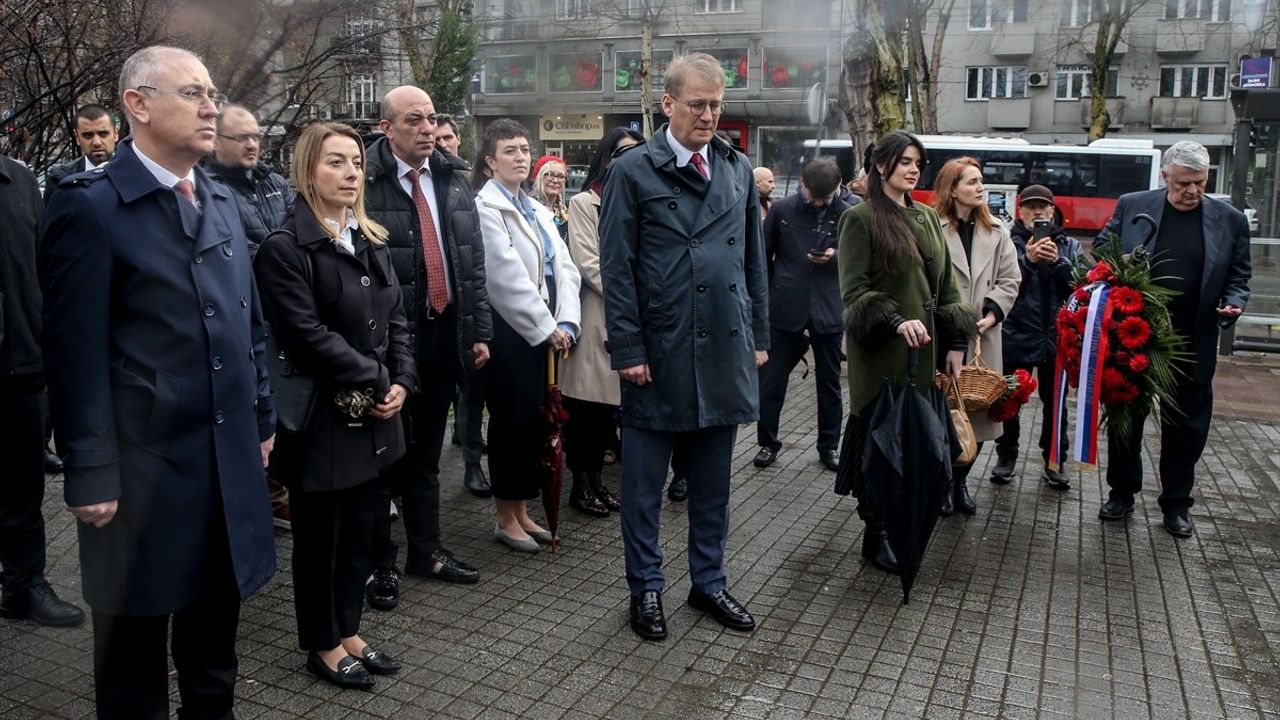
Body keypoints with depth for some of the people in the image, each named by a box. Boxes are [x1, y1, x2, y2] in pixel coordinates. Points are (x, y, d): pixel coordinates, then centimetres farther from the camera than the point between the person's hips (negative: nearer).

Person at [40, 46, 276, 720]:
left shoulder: (221, 202, 10)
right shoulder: (91, 205, -11)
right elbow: (77, 353, -14)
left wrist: (262, 419, 12)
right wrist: (91, 474, -14)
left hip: (231, 457, 6)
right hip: (143, 466, -6)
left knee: (215, 626, 20)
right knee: (134, 641, 14)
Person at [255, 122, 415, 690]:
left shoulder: (373, 241, 11)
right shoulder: (285, 247, -13)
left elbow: (396, 319, 10)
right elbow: (306, 335, -19)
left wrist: (401, 381, -4)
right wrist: (373, 382, -15)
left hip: (374, 416, 7)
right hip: (322, 416, -7)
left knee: (360, 532, 16)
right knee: (319, 537, 10)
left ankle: (348, 631, 33)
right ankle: (322, 645, 27)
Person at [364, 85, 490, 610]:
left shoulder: (453, 182, 9)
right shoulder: (364, 184, -11)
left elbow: (474, 261, 11)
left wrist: (479, 331, 8)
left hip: (444, 335, 6)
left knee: (426, 454, 18)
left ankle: (426, 551, 32)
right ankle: (380, 563, 24)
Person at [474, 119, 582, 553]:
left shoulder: (538, 210, 16)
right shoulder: (485, 207, -8)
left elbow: (564, 268, 7)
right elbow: (507, 276, -15)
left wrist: (566, 323, -7)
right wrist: (547, 327, -13)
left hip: (546, 333, 7)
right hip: (510, 333, -7)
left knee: (533, 422, 11)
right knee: (511, 422, 1)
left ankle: (522, 512, 24)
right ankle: (506, 519, 15)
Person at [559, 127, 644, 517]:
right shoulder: (584, 202, -1)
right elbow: (586, 262, -9)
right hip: (596, 314, -5)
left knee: (609, 402, 10)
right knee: (585, 401, 1)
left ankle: (596, 478, 21)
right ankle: (580, 485, 12)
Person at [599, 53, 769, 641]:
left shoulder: (738, 170, 10)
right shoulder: (633, 171, -4)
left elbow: (754, 260, 14)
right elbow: (615, 269, -7)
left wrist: (759, 337, 11)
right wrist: (627, 349, -11)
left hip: (725, 352, 4)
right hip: (657, 355, -4)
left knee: (713, 480, 15)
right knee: (644, 483, 8)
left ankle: (708, 582, 30)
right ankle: (646, 588, 24)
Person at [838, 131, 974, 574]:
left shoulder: (927, 219, 16)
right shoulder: (861, 219, -3)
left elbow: (946, 285, 18)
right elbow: (853, 289, -10)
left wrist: (955, 342, 11)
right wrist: (896, 321, -24)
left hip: (924, 348, 6)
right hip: (879, 352, -6)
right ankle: (876, 534, 9)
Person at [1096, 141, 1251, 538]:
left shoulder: (1229, 220, 1)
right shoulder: (1131, 206, -1)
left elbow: (1238, 277, 9)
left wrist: (1233, 304, -10)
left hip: (1193, 345, 1)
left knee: (1186, 426, 10)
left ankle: (1176, 502, 25)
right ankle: (1122, 492, 27)